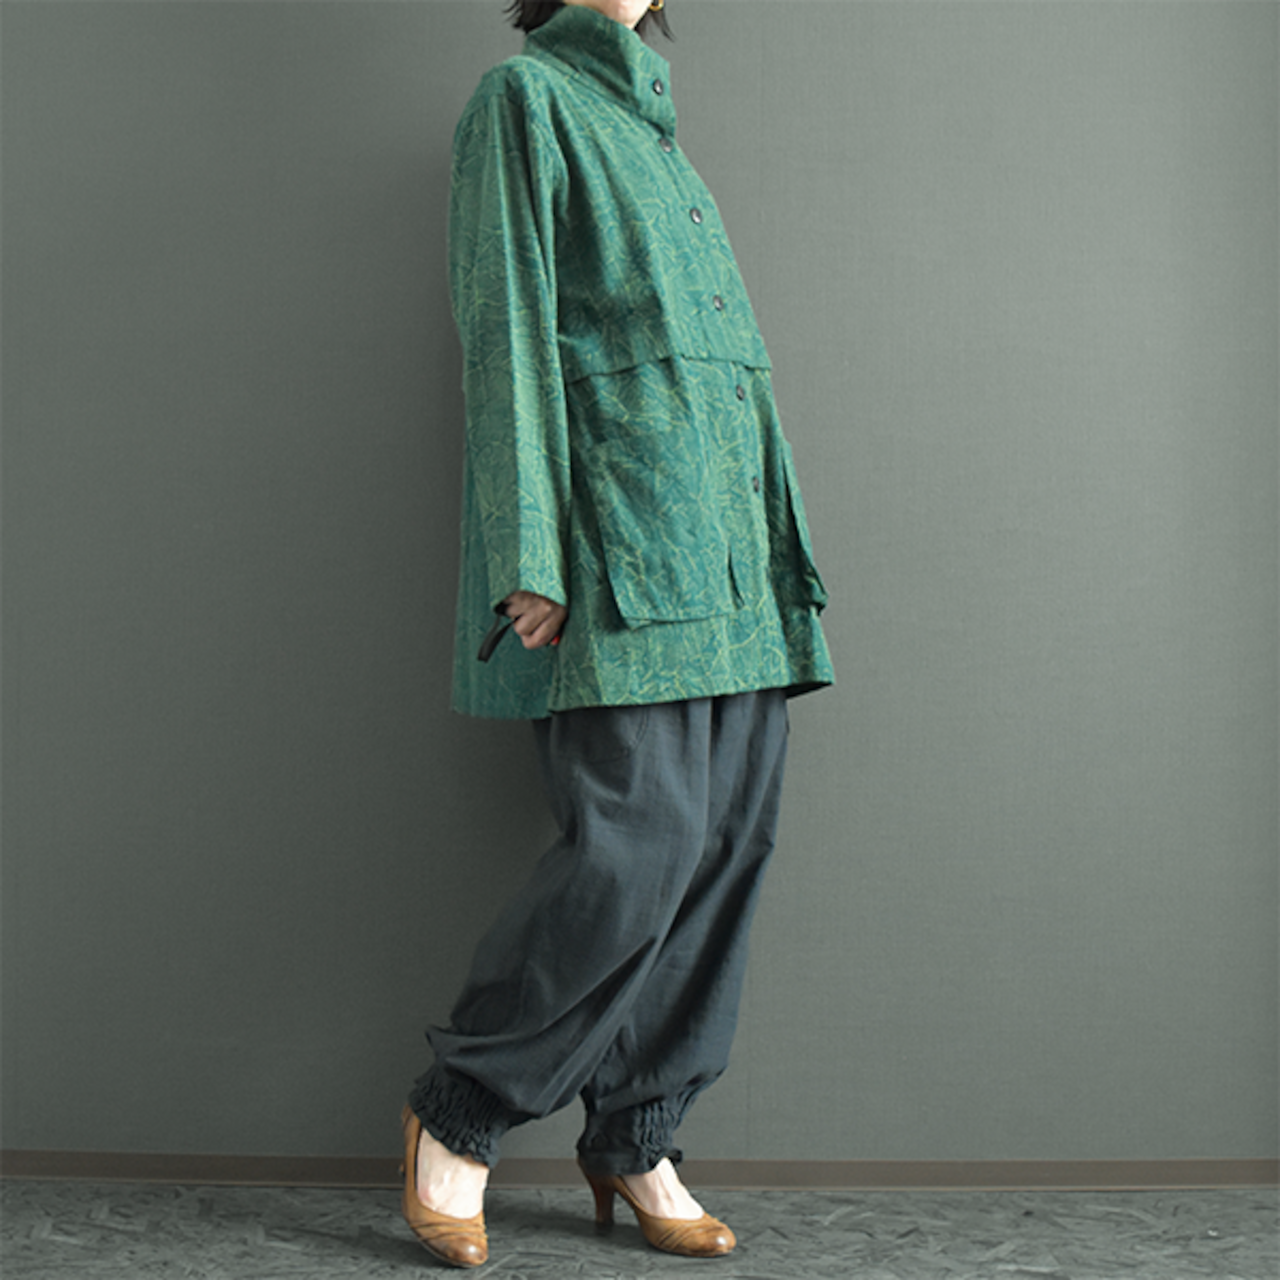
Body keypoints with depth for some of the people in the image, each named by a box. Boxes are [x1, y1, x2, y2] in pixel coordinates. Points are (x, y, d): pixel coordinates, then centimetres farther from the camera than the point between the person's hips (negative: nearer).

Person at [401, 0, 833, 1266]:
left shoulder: (658, 129, 26)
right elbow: (508, 327, -7)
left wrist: (777, 542, 19)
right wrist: (531, 556, -16)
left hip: (731, 537, 8)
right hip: (614, 511, -8)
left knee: (727, 841, 3)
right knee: (637, 845, -14)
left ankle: (635, 1141, 14)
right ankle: (456, 1117, 4)